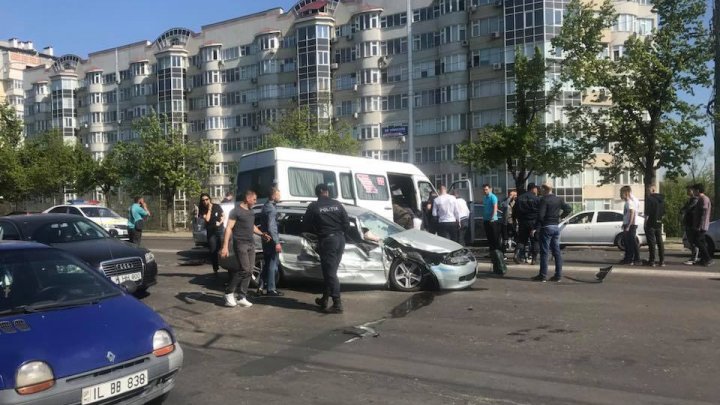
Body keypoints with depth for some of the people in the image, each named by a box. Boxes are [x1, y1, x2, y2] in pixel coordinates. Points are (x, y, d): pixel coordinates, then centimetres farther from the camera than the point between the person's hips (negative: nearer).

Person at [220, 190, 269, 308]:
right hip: (241, 244, -8)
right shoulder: (236, 211, -6)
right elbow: (229, 228, -12)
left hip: (251, 244, 8)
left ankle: (242, 297, 8)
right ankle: (229, 293, 0)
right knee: (245, 270, -14)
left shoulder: (251, 211, 17)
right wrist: (225, 246, -20)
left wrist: (262, 234, 17)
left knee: (249, 272, 3)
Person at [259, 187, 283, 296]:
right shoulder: (271, 208, -16)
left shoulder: (266, 206, 14)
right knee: (272, 265, -3)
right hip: (271, 240, -10)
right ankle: (271, 289, 2)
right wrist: (277, 242, -23)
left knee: (266, 264, 15)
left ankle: (261, 287, 18)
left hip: (266, 240, 10)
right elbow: (271, 227, -23)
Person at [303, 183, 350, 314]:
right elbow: (347, 223, 4)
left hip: (326, 240, -5)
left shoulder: (313, 207, -4)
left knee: (330, 272, -3)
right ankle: (324, 299, 23)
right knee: (330, 271, 15)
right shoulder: (337, 205, 6)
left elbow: (306, 225, 0)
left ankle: (337, 304, -7)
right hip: (340, 239, 5)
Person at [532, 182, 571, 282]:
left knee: (544, 252, -3)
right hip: (556, 227, 7)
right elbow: (568, 209, 10)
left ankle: (543, 275, -1)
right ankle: (558, 275, 10)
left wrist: (536, 228, -14)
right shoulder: (559, 199, 9)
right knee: (556, 251, 9)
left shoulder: (544, 200, -12)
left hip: (546, 227, -7)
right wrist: (560, 217, 16)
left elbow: (540, 215, -18)